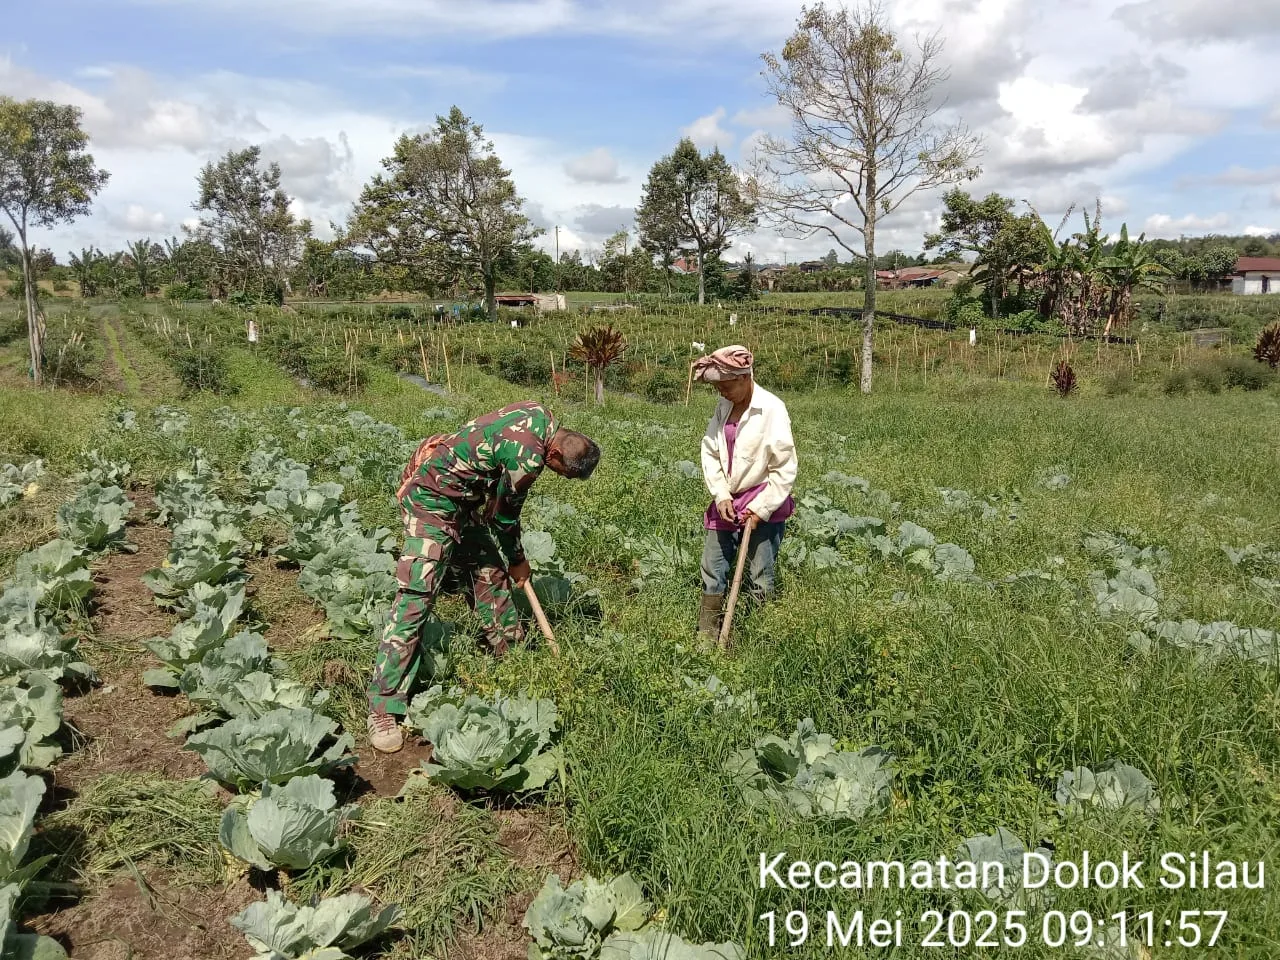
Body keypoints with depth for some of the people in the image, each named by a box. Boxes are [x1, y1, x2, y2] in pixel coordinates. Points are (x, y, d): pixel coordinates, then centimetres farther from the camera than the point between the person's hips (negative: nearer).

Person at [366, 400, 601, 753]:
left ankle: (510, 648, 34)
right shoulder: (528, 457, -27)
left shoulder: (541, 416, -1)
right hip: (433, 497, -10)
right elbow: (503, 517, -12)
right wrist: (518, 561, 6)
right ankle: (383, 706, -10)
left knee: (488, 569, 17)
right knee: (417, 595, -12)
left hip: (460, 494, 10)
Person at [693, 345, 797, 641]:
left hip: (764, 505, -6)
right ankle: (706, 634, 18)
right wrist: (721, 495, -6)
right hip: (727, 501, 6)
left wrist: (762, 508, -14)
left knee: (761, 577, 2)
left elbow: (785, 467, -14)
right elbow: (710, 452, 6)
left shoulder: (772, 409, -14)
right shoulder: (723, 406, 4)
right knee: (712, 571, 8)